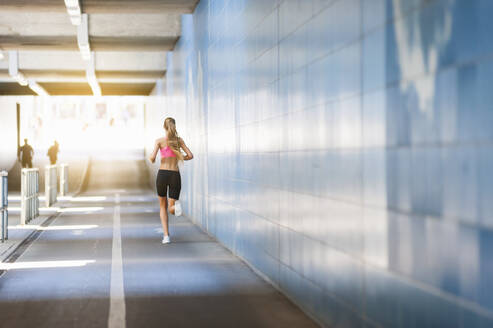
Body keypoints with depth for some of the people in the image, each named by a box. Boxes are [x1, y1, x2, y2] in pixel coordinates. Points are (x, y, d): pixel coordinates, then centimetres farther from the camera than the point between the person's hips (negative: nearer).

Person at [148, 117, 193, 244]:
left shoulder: (159, 141, -2)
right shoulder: (179, 140, 5)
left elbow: (152, 158, -13)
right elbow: (190, 155, 0)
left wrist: (151, 159, 12)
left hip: (162, 174, -1)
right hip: (175, 175, 1)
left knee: (163, 206, 18)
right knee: (171, 209, 8)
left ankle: (166, 235, 6)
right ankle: (175, 205, -31)